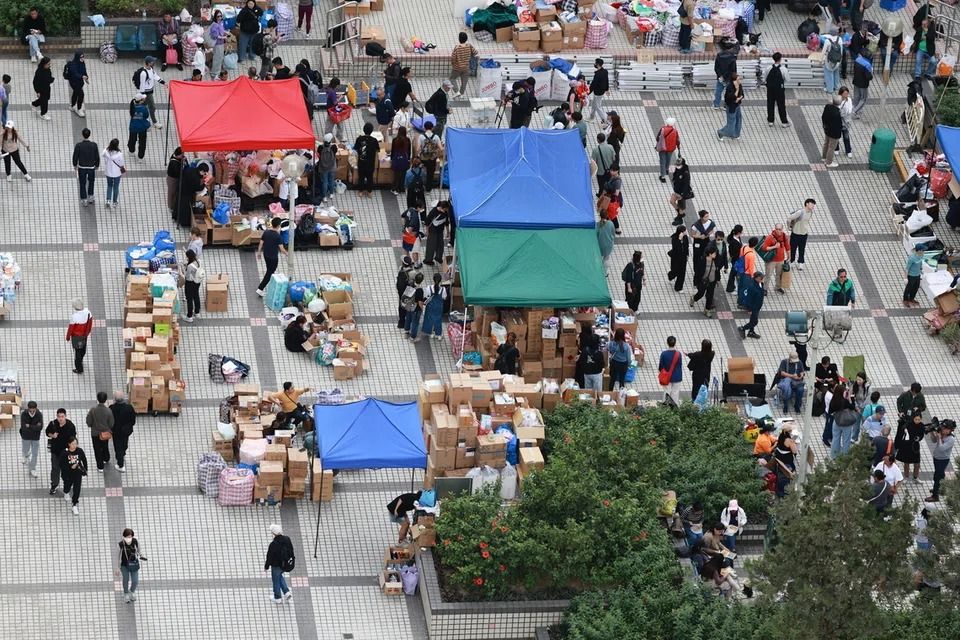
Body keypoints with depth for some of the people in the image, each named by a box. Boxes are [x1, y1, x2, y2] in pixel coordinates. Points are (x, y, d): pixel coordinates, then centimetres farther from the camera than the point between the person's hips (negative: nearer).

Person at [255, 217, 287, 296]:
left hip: (266, 255, 6)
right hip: (273, 257, -6)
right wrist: (287, 254, 0)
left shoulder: (266, 232, -5)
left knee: (269, 270, 27)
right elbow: (281, 248, -18)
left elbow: (261, 243, 2)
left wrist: (259, 252, 17)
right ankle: (260, 289, -1)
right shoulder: (277, 236, -22)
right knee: (269, 273, 3)